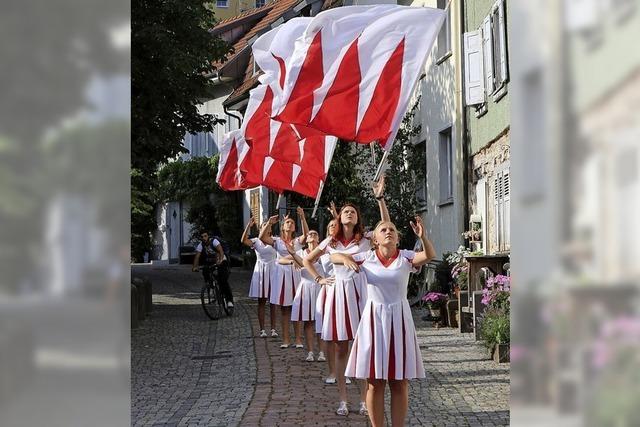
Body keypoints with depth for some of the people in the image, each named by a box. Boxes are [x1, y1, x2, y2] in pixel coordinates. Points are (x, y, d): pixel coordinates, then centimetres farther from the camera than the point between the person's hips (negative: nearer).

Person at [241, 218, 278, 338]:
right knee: (261, 301, 3)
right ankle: (262, 329, 5)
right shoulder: (256, 241, 0)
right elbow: (243, 240, -17)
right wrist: (249, 226, -29)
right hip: (260, 271, 0)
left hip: (272, 271, 1)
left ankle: (273, 328, 7)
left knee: (273, 301, 2)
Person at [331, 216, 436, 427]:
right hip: (374, 319, 0)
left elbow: (430, 255, -20)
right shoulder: (367, 257, 1)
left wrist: (422, 236, -40)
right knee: (375, 383, 5)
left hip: (399, 319, 0)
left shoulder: (406, 257, -3)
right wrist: (346, 259, -19)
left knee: (399, 383, 5)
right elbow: (333, 257, 3)